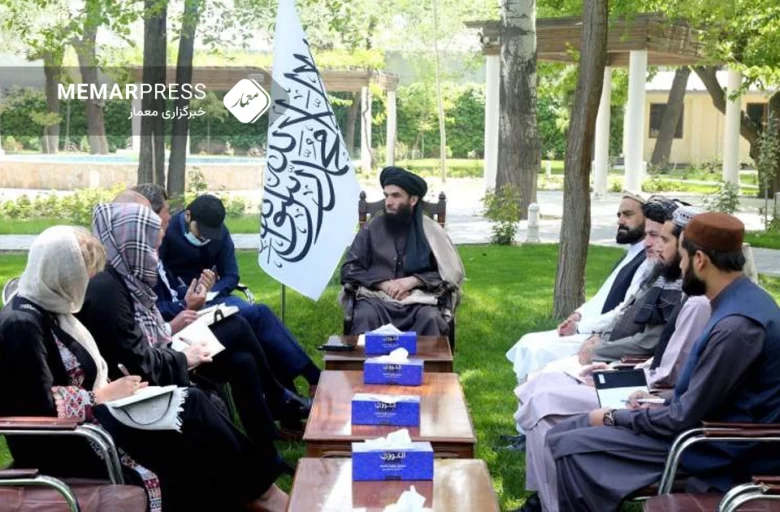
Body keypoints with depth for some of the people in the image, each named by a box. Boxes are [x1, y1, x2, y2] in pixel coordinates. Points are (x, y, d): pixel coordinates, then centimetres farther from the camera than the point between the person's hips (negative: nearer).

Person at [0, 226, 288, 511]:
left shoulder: (50, 311, 13)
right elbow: (41, 405, -25)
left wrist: (111, 389, -3)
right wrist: (104, 394, -15)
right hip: (61, 446, -10)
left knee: (190, 402, -6)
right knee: (190, 412, -15)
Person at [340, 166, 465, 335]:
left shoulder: (430, 231, 7)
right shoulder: (371, 229, 9)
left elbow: (453, 273, 3)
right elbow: (349, 269, 7)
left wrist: (413, 280, -11)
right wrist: (383, 284, -10)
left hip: (418, 301, 0)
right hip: (377, 298, 0)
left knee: (431, 319, -34)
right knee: (365, 317, -34)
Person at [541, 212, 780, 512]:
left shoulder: (736, 325, -26)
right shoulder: (739, 300, 6)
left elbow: (685, 419, -21)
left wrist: (614, 417, -9)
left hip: (717, 451, -10)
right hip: (712, 429, 10)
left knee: (565, 447, -18)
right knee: (565, 432, 6)